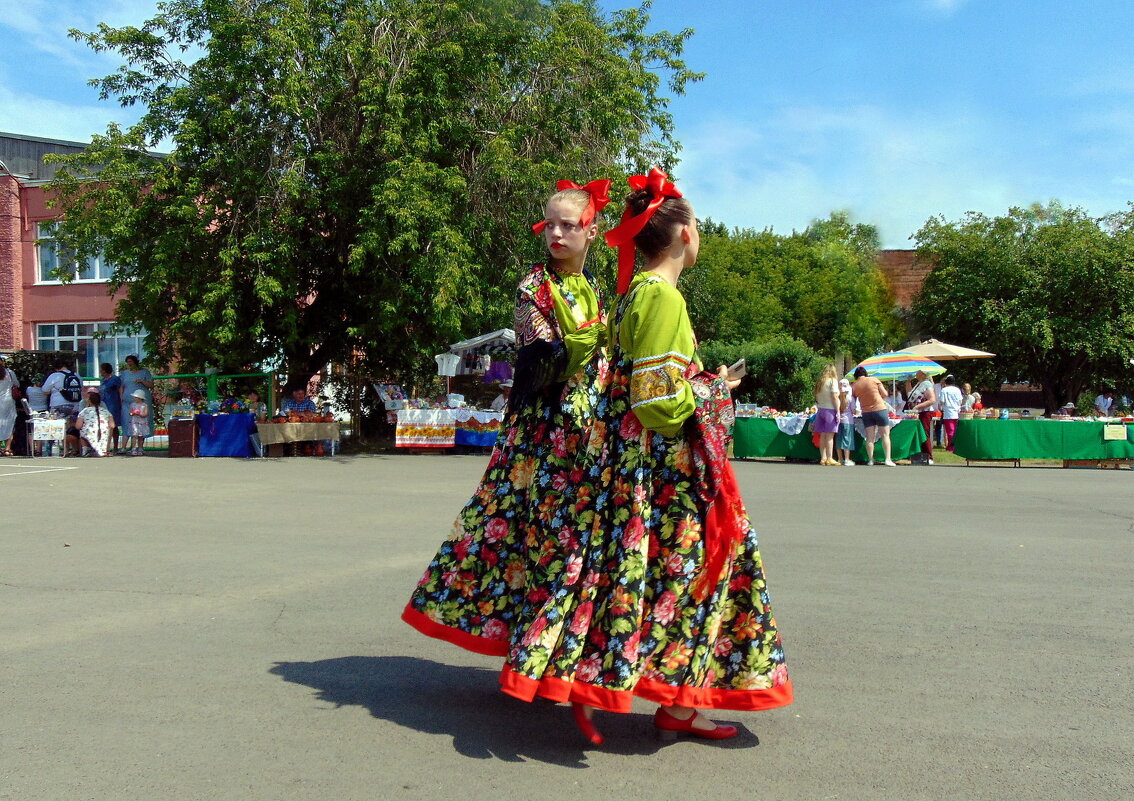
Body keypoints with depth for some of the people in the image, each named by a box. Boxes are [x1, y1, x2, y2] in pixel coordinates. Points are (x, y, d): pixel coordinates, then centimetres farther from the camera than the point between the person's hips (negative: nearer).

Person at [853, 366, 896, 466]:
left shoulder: (854, 386, 2)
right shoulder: (874, 379, -2)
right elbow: (885, 394, -2)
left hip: (866, 412, 2)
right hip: (880, 409, -2)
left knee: (870, 437, 6)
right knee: (885, 435, 2)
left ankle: (870, 460, 4)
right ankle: (888, 459, -4)